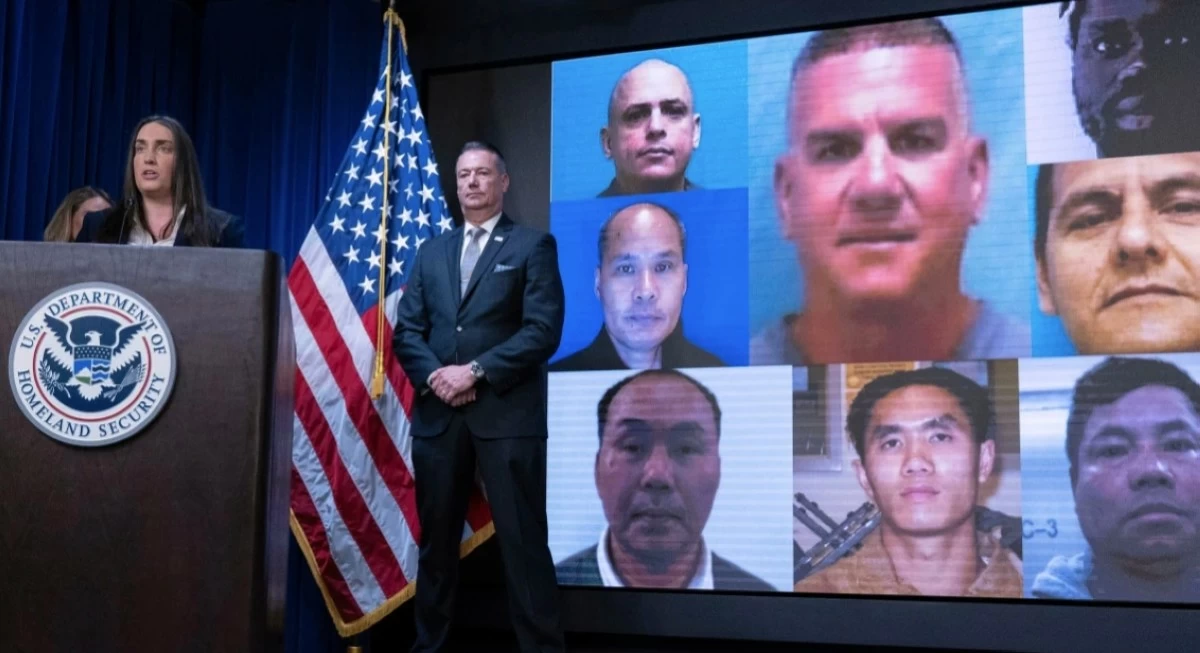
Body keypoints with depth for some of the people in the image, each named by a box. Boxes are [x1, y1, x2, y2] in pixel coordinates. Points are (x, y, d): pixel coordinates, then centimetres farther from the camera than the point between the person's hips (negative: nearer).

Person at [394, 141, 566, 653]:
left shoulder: (533, 246, 3)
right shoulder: (431, 252, 17)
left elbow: (543, 330, -8)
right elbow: (407, 331, 11)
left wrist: (475, 372, -14)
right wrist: (434, 376, -8)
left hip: (507, 413, -4)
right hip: (437, 412, 5)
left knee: (523, 541, -3)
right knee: (436, 541, 11)